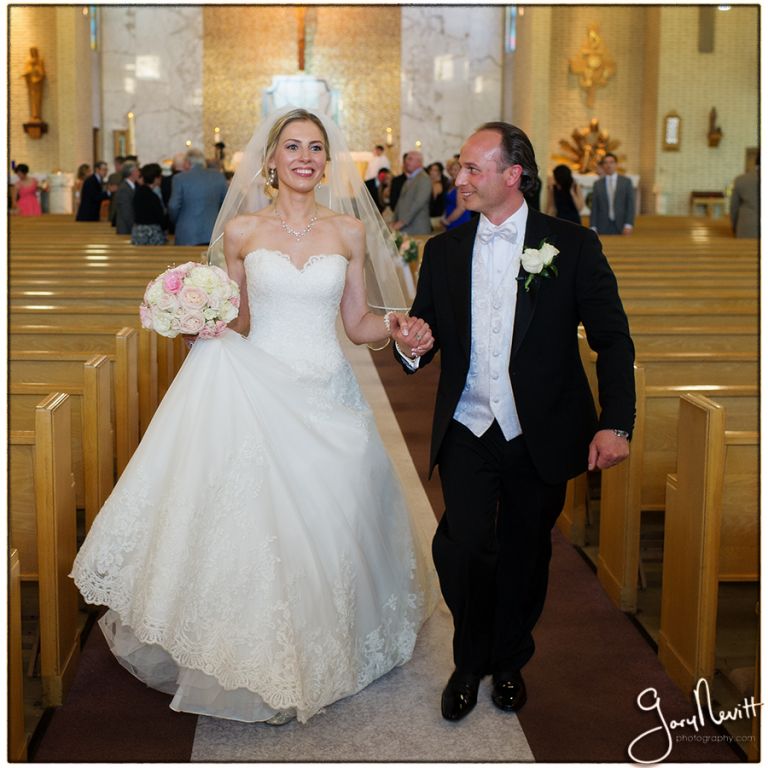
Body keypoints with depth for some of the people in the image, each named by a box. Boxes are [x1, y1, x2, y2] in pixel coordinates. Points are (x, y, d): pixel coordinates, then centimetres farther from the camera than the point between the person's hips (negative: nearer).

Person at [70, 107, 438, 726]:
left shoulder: (350, 230, 5)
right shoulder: (242, 229, 3)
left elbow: (357, 323, 9)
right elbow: (234, 322, 10)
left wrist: (396, 325, -10)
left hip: (326, 396, 1)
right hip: (257, 392, -1)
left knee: (326, 527, 6)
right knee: (255, 524, -3)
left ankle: (321, 656, 28)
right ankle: (257, 659, 17)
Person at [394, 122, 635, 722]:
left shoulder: (572, 245, -2)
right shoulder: (444, 251, 6)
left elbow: (613, 339, -3)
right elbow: (424, 337, 12)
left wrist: (616, 424, -13)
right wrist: (412, 347, -13)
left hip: (541, 438, -1)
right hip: (467, 433, 1)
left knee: (524, 554, 10)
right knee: (463, 545, -14)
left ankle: (509, 661, 35)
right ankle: (469, 662, 12)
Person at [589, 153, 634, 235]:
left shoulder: (626, 182, 7)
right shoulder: (597, 184, 9)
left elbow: (631, 205, 2)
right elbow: (594, 208, 7)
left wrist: (628, 225, -8)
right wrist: (593, 228, -2)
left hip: (621, 228, 0)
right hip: (603, 228, 0)